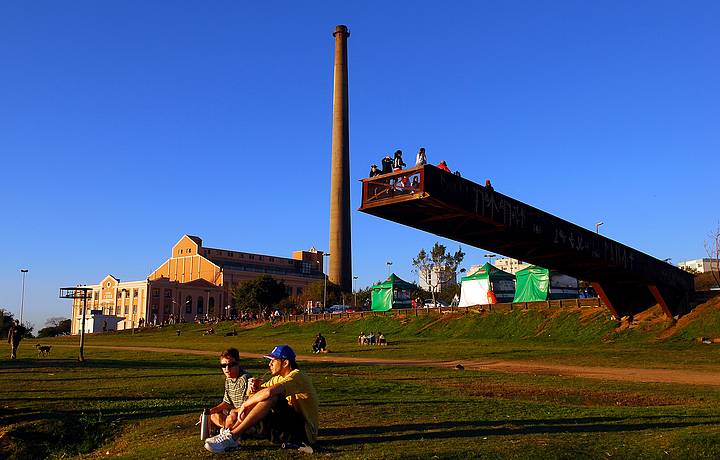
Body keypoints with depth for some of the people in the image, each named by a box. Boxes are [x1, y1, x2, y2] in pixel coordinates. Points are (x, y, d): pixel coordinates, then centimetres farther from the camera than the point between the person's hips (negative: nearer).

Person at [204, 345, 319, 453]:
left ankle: (233, 435, -25)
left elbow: (269, 392, -32)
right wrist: (254, 389, -10)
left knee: (271, 397, -27)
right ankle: (232, 435, -10)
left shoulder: (297, 376, -17)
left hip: (306, 432, -9)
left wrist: (245, 404, -19)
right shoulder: (279, 378, 13)